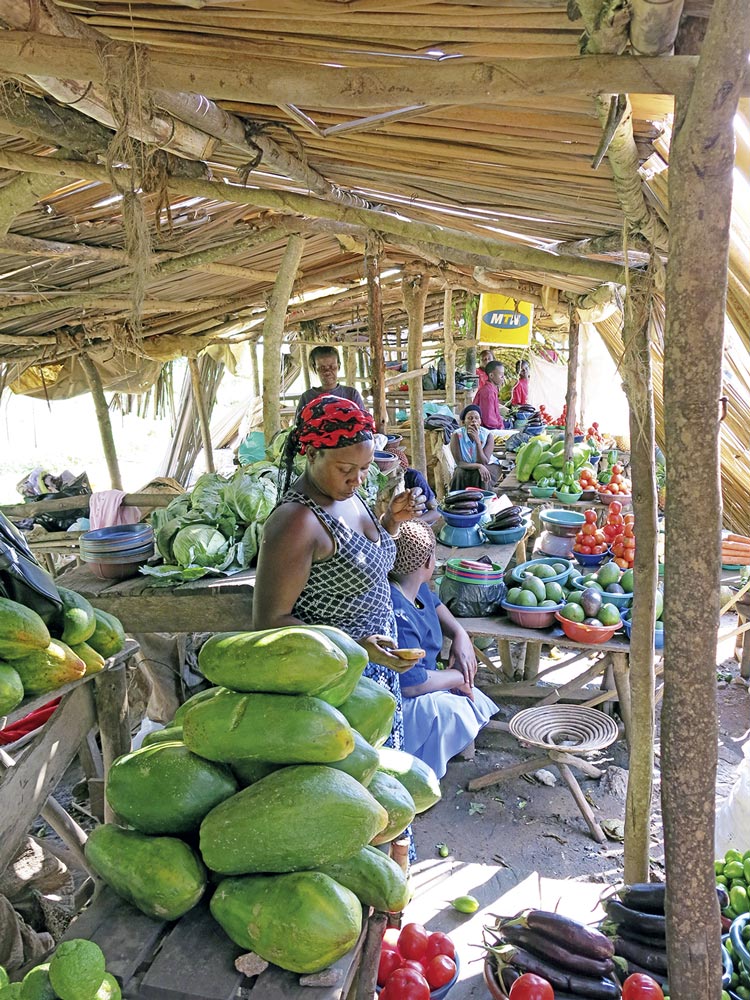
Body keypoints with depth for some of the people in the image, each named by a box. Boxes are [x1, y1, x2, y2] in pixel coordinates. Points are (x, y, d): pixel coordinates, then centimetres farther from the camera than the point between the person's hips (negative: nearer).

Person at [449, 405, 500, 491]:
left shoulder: (488, 435, -18)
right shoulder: (457, 435, -18)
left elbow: (484, 463, -24)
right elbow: (459, 463, -20)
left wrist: (477, 441, -35)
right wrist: (478, 466, -38)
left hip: (488, 467, 0)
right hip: (466, 467, 0)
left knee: (481, 476, -32)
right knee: (460, 473, -31)